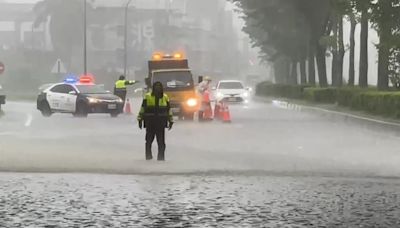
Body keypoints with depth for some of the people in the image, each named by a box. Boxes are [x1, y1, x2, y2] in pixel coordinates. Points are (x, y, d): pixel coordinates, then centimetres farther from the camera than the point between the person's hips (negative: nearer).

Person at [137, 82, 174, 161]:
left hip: (161, 122, 1)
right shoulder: (147, 96, 4)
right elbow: (142, 108, 5)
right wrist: (140, 119, 2)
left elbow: (169, 110, 16)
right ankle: (148, 155, 17)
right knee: (149, 139, 5)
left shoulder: (165, 97, 10)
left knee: (161, 141, -3)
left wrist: (171, 121, 14)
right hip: (150, 122, -1)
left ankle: (161, 156, 0)